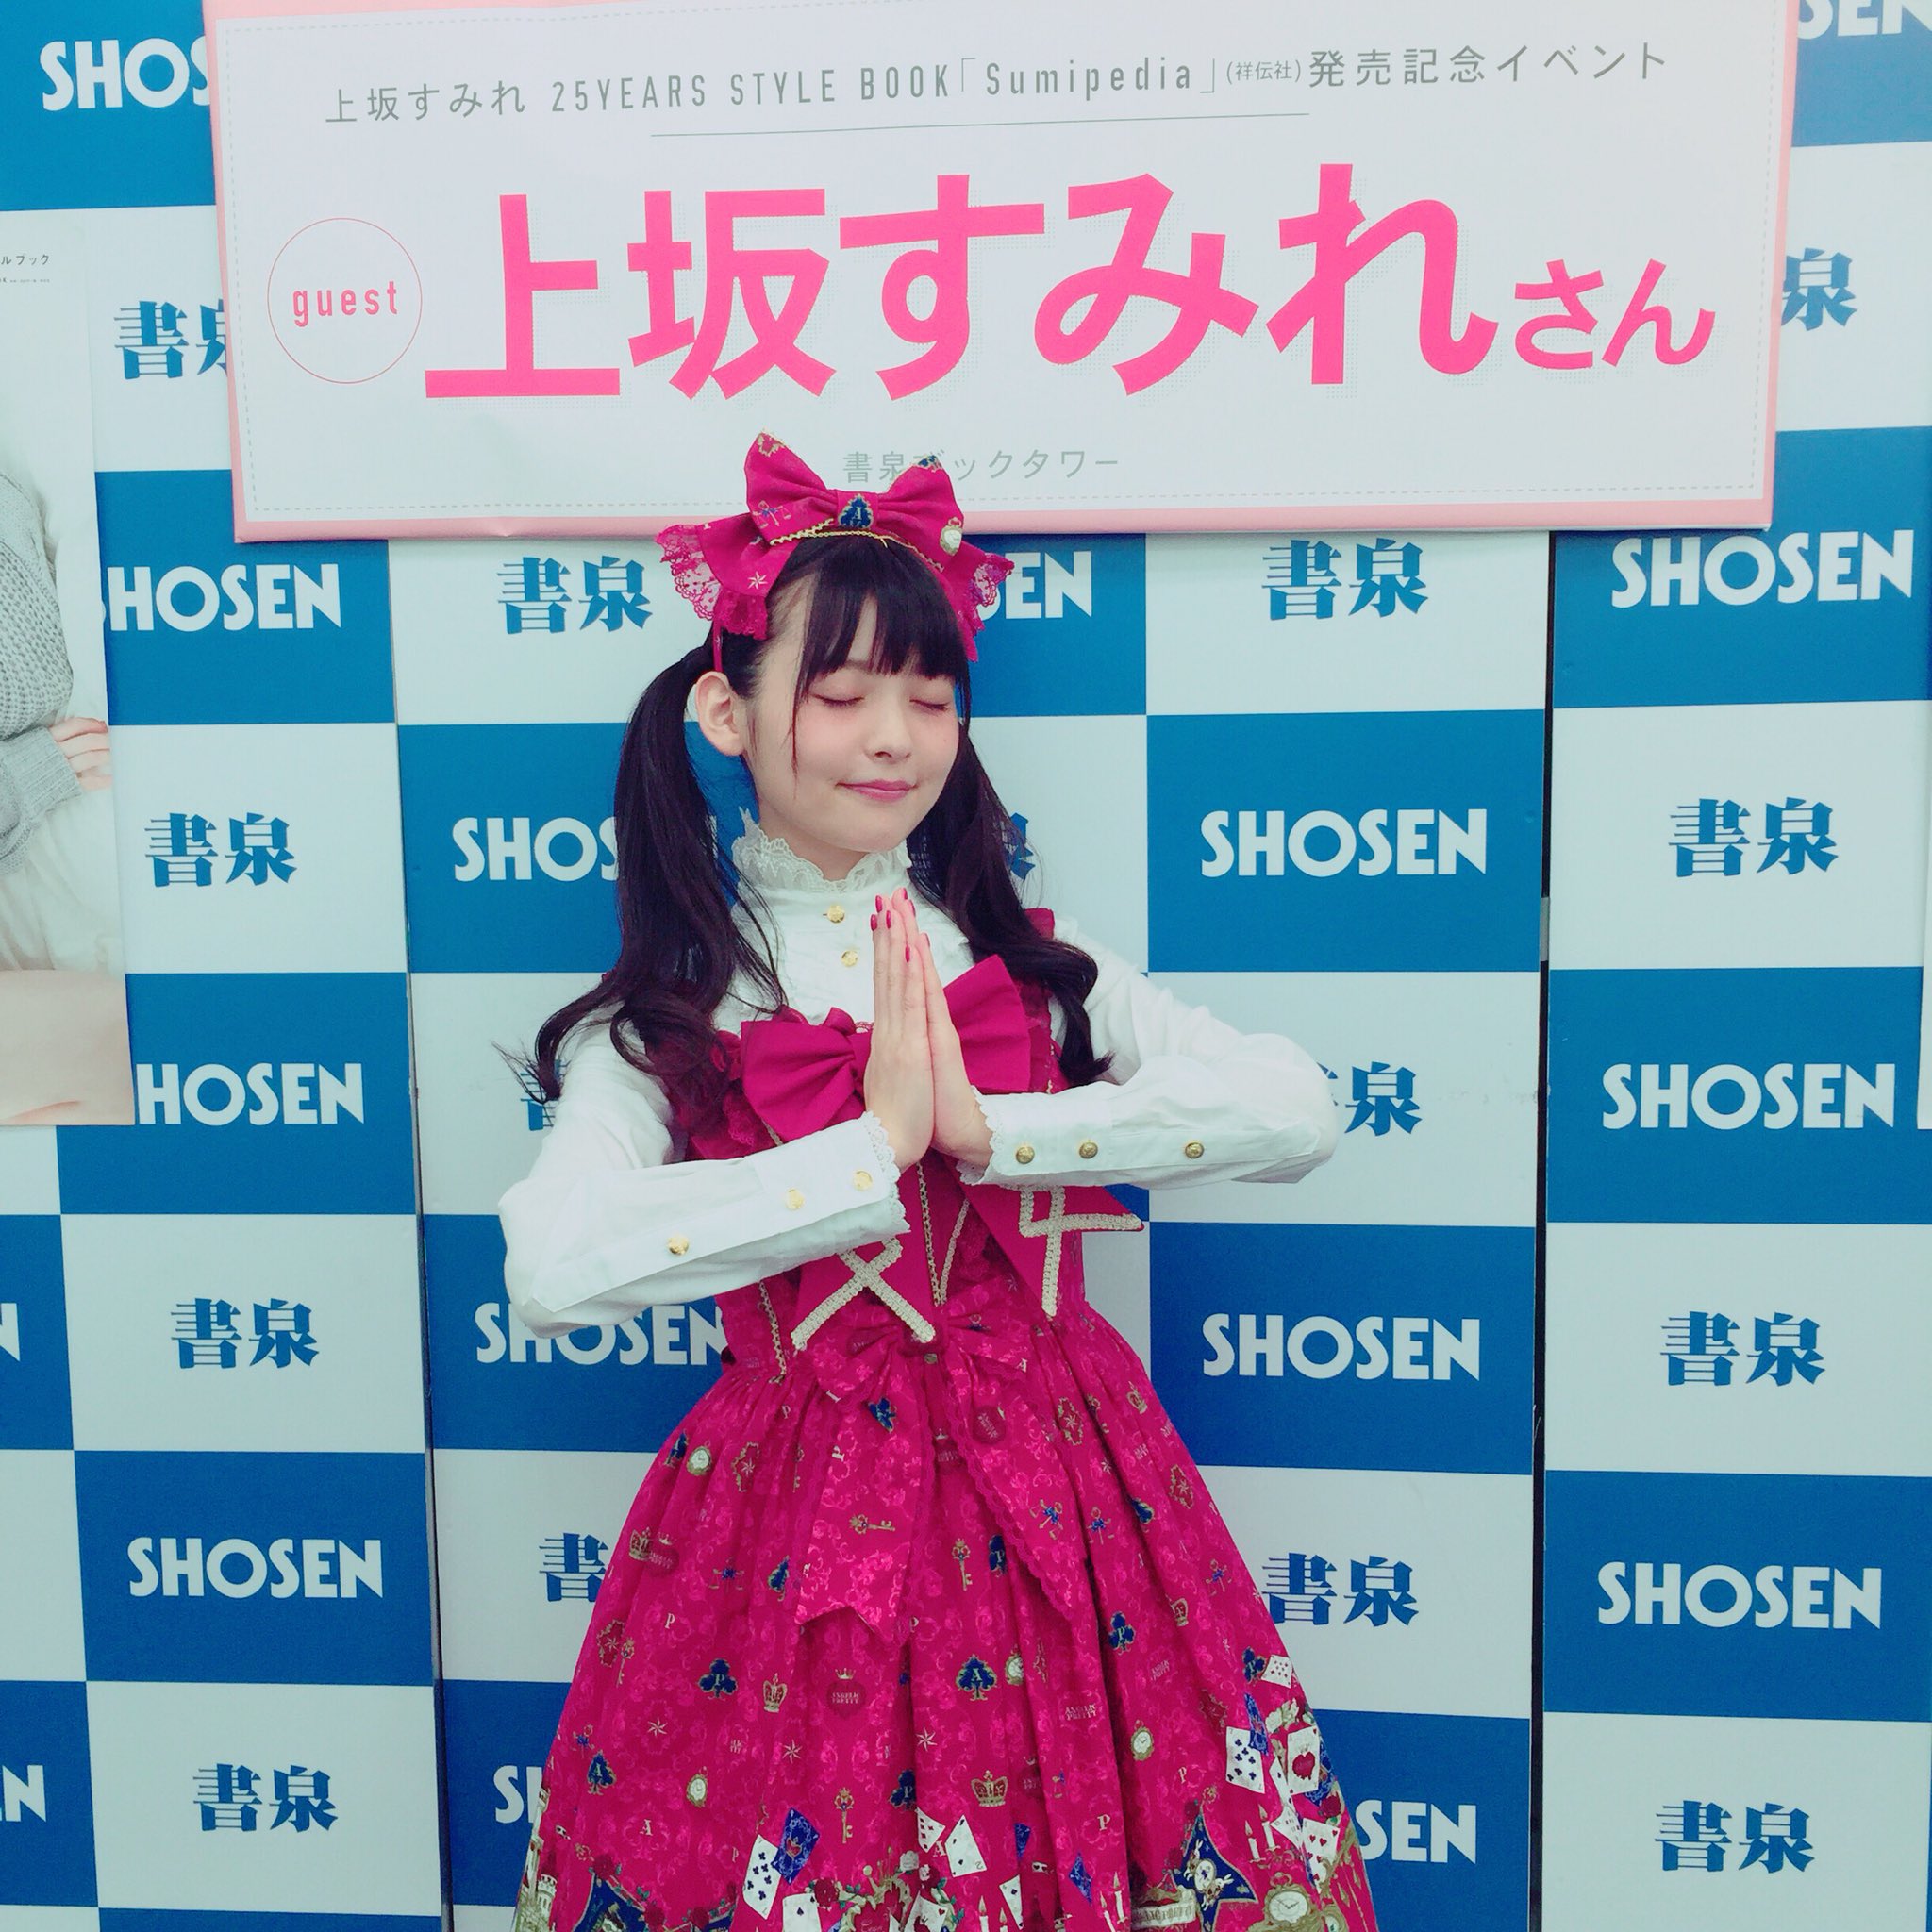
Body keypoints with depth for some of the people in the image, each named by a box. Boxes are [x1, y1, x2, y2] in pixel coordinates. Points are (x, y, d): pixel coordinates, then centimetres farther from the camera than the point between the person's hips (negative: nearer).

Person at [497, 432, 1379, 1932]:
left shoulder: (1031, 966, 3)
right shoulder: (664, 1017, -4)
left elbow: (1297, 1111, -12)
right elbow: (553, 1268, -22)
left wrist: (980, 1127, -19)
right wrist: (873, 1151, -21)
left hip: (1057, 1503, 2)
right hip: (795, 1520, -1)